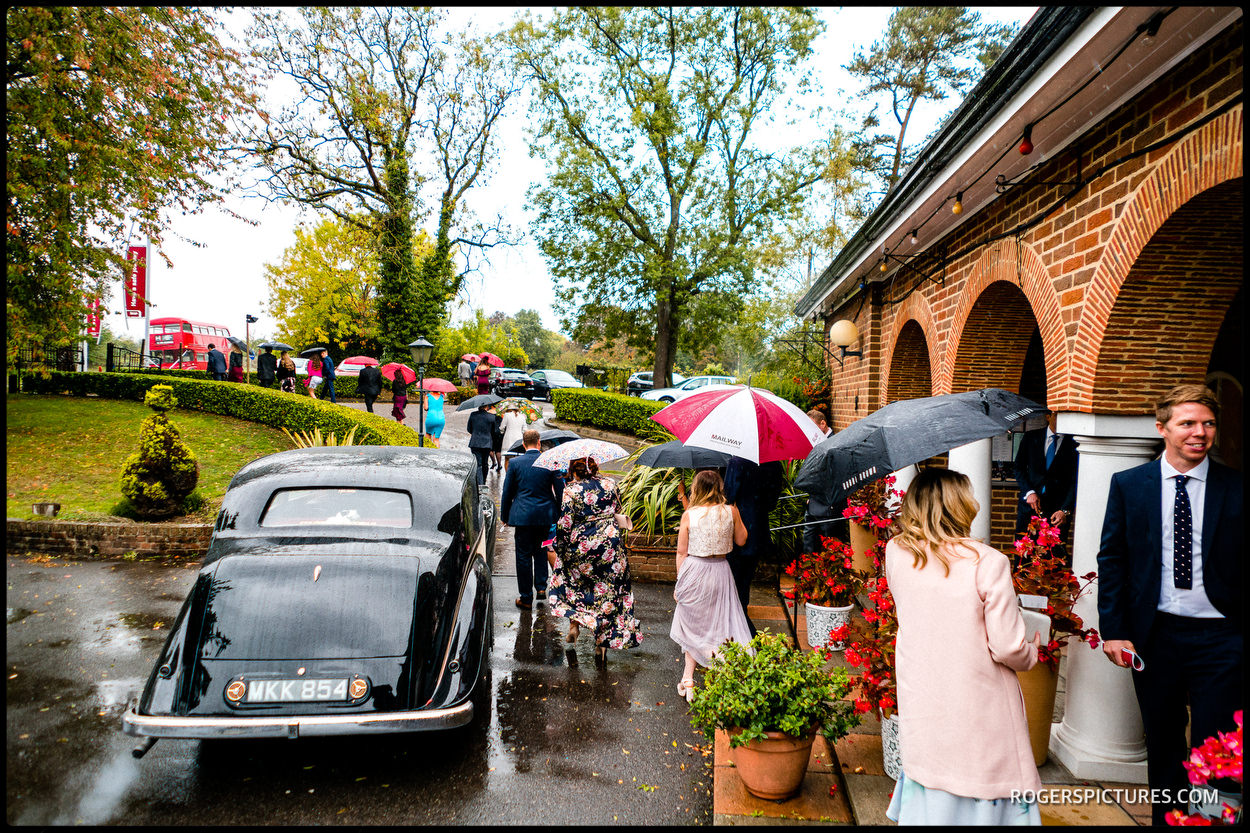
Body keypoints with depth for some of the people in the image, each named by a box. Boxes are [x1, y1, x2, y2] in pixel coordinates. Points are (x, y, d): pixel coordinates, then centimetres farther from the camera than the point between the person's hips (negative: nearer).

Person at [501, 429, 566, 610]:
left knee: (524, 556, 7)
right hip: (546, 516, 2)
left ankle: (526, 598, 13)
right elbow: (560, 490, 1)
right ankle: (541, 588, 14)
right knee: (540, 551, 22)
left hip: (522, 515, -2)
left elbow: (507, 493, 1)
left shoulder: (516, 463, -4)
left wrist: (505, 516, 12)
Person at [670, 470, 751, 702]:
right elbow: (741, 540, 10)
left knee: (693, 624, 14)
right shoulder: (731, 512, -5)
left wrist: (679, 583, 7)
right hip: (719, 572, 1)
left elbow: (681, 552, -3)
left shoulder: (689, 515, -7)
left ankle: (688, 681, 18)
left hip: (693, 571, 0)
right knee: (721, 624, 12)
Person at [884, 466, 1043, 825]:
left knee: (927, 789, 18)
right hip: (979, 710, -3)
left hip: (921, 705, 4)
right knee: (988, 796, 12)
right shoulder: (988, 563, -17)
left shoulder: (895, 553, -6)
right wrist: (1032, 652, 7)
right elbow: (1007, 648, -14)